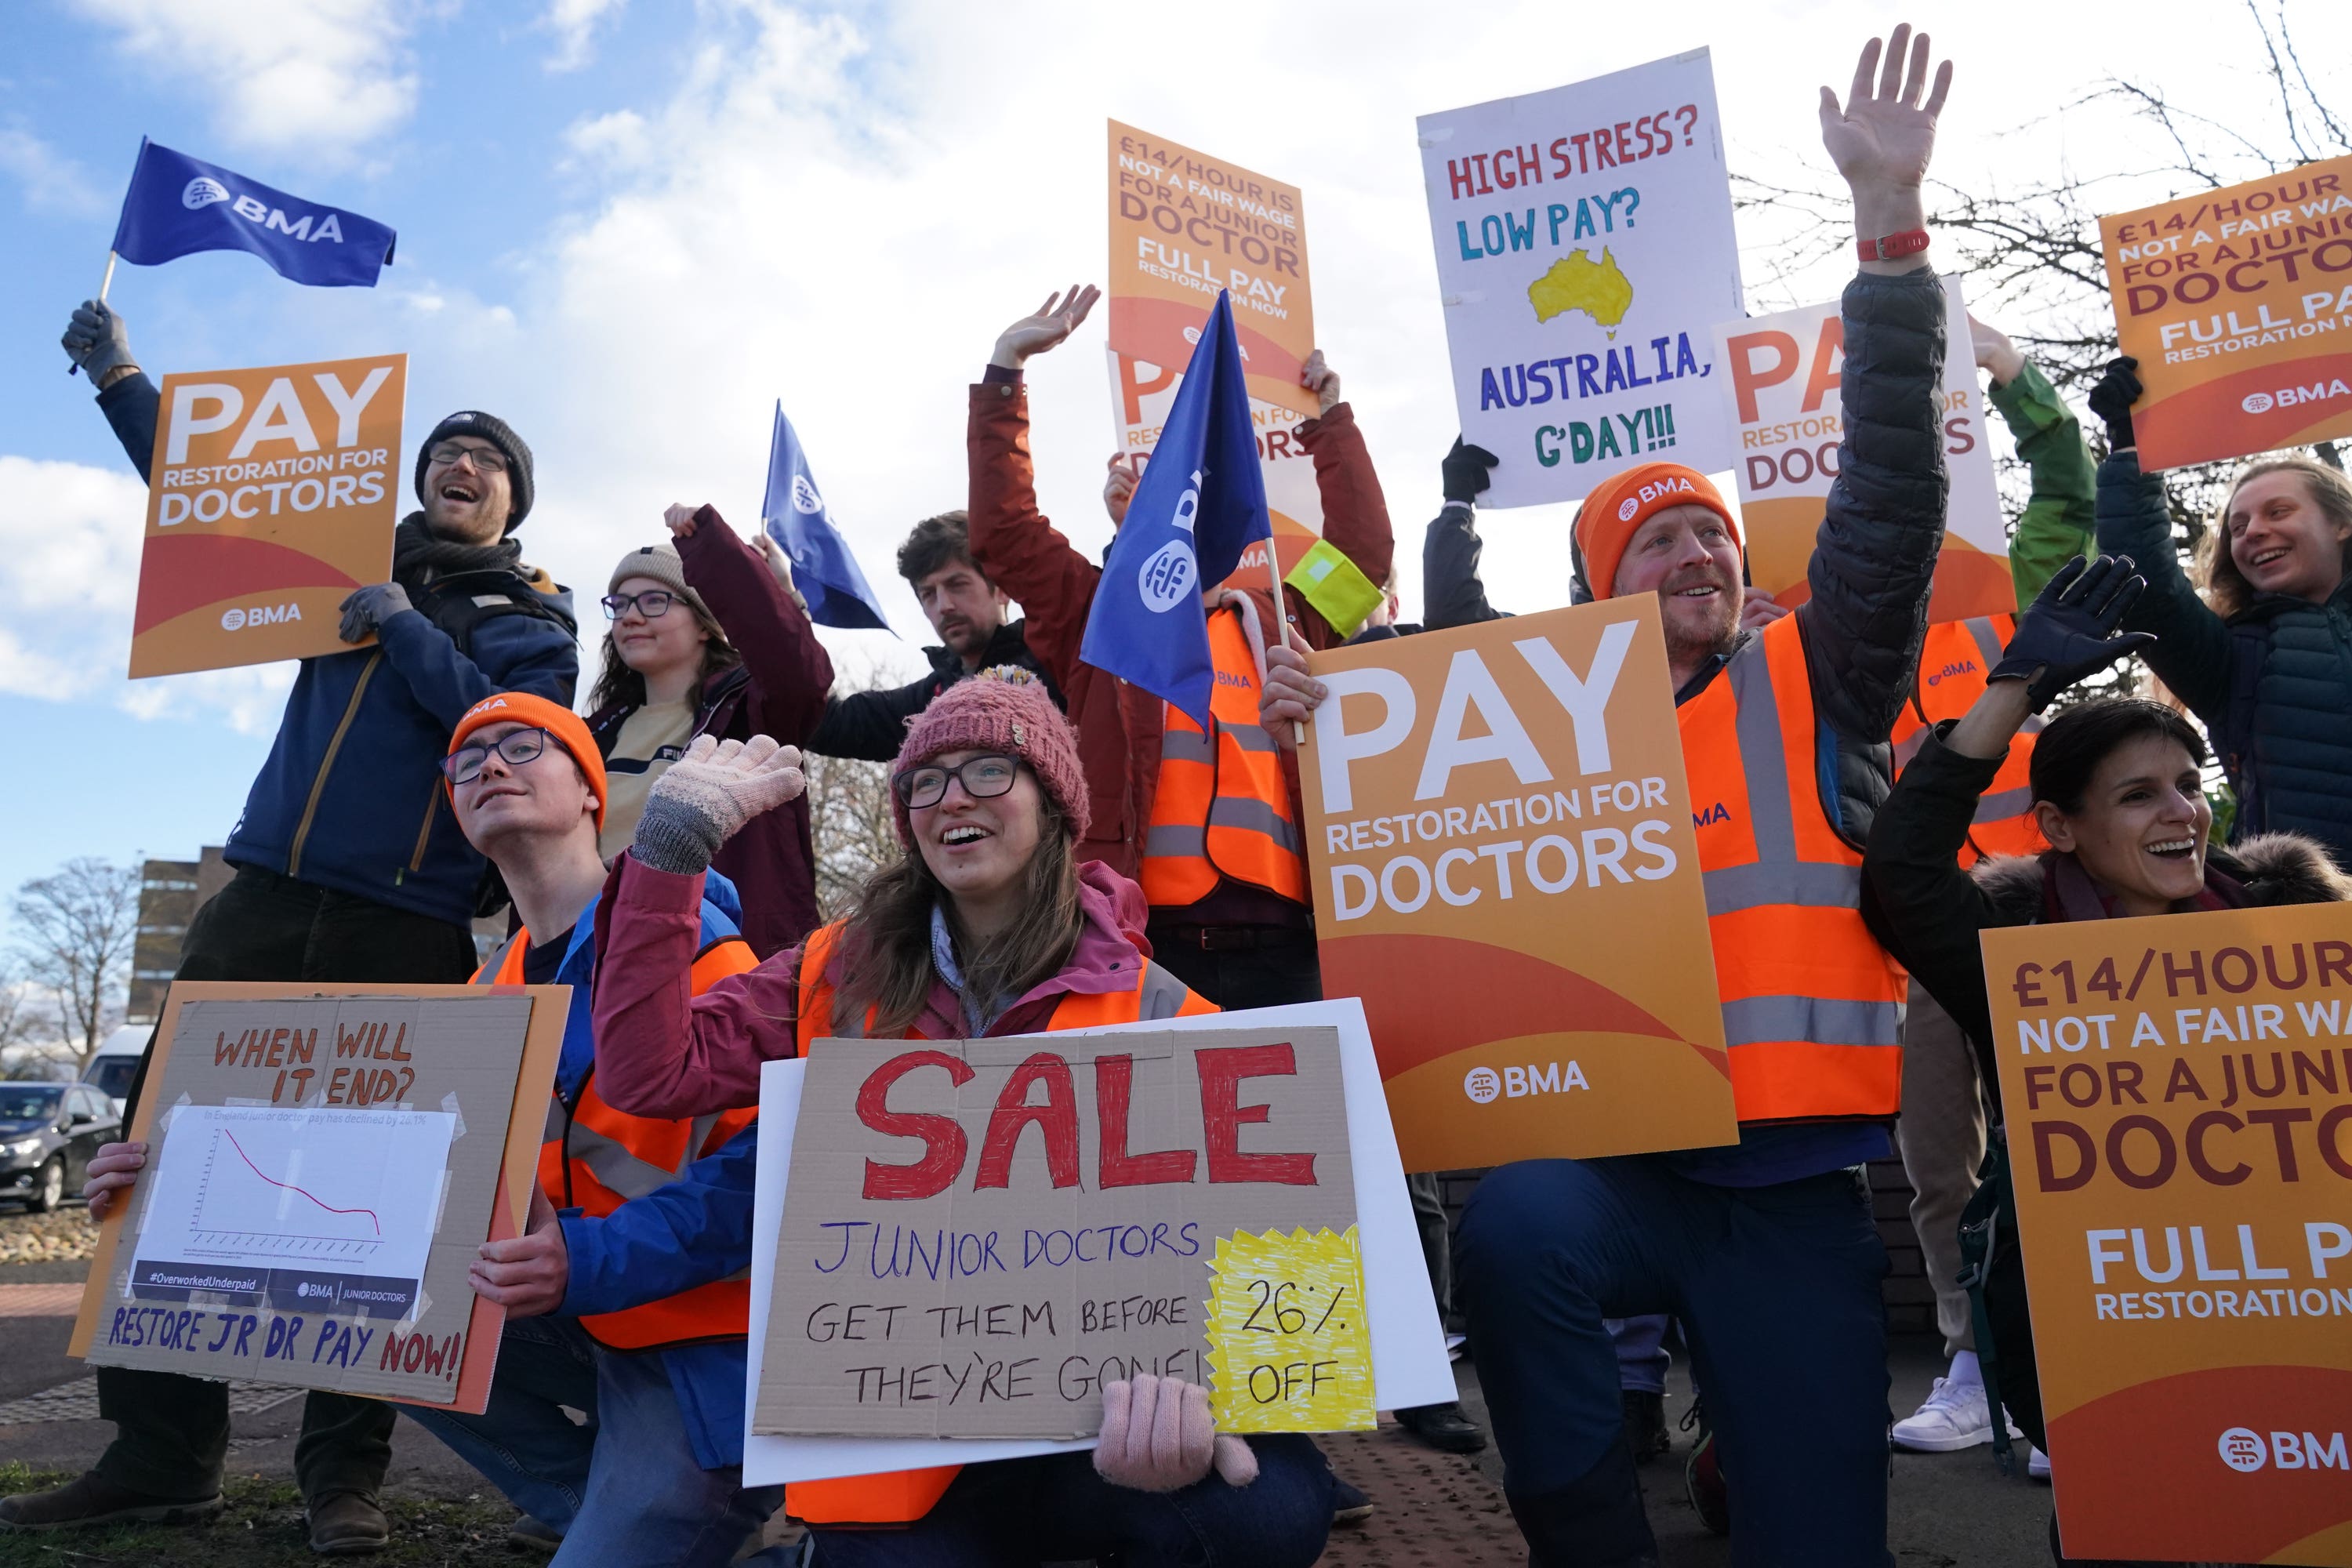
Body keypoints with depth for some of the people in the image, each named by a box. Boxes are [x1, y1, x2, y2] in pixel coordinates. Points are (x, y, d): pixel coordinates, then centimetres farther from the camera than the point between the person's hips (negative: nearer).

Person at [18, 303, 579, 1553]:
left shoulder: (534, 615, 10)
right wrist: (118, 376, 33)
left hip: (410, 930, -4)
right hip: (269, 898, 4)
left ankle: (343, 1470, 6)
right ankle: (161, 1450, 7)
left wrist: (403, 629, -9)